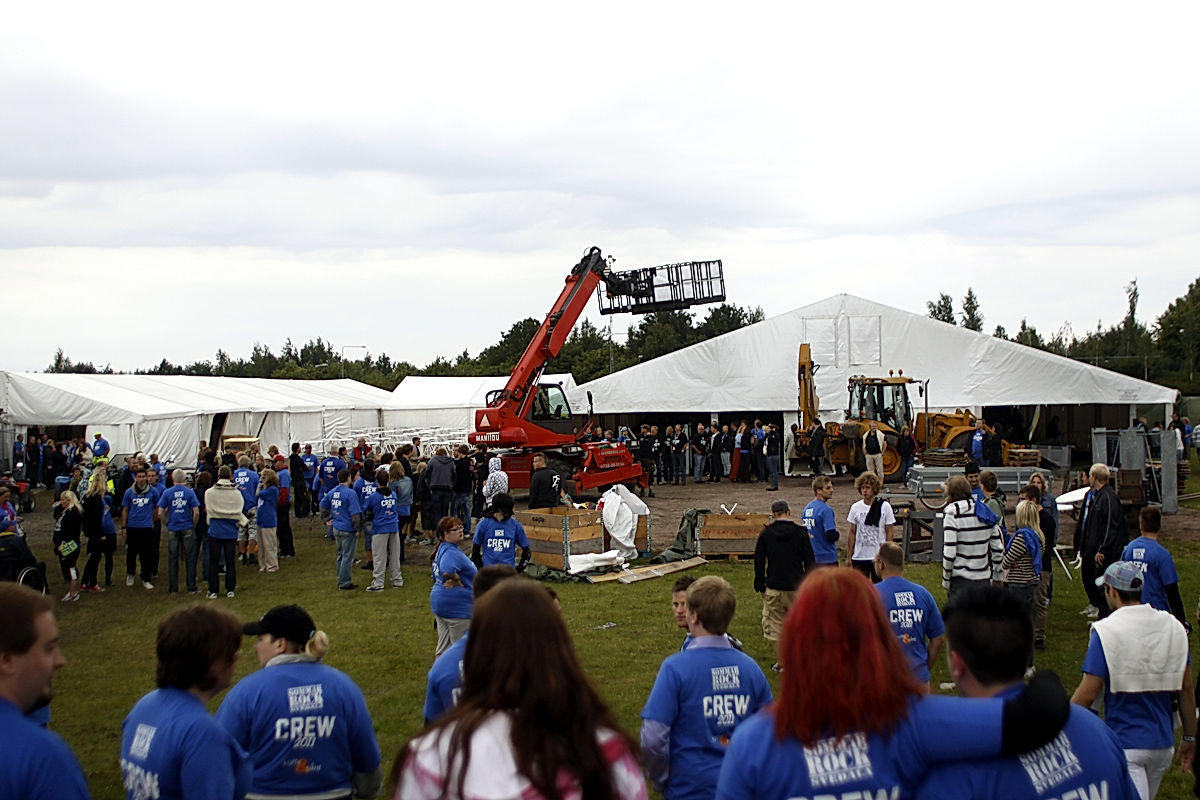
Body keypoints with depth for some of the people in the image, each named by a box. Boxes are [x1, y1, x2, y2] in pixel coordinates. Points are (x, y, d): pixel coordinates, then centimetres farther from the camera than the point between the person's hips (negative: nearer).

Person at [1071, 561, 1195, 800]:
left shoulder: (1106, 631, -14)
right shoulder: (1174, 627, 3)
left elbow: (1088, 694, -14)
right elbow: (1186, 688, 8)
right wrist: (1190, 737, 17)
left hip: (1125, 743, -6)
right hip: (1164, 744, 6)